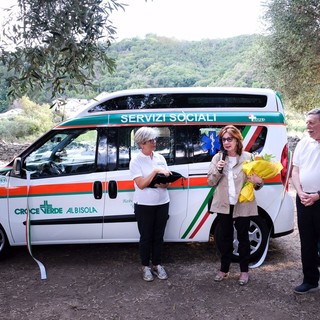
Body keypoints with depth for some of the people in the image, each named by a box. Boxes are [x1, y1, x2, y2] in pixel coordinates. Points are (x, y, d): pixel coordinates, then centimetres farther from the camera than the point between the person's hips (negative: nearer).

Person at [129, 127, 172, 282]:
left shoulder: (160, 158, 5)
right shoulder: (136, 161, -8)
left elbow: (167, 181, 7)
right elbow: (141, 184, -16)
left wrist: (163, 184, -16)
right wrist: (156, 171, -22)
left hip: (162, 203, 4)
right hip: (144, 205, -4)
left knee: (158, 236, 13)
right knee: (146, 237, 7)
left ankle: (157, 264, 28)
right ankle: (145, 266, 24)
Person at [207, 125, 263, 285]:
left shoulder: (248, 157, -6)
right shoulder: (217, 158, 1)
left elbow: (257, 183, -2)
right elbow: (211, 182, 2)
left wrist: (258, 181, -25)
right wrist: (218, 170, -15)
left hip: (243, 205, -2)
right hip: (224, 205, 2)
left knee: (243, 237, 11)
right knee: (225, 237, 14)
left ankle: (244, 270, 27)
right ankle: (224, 269, 28)